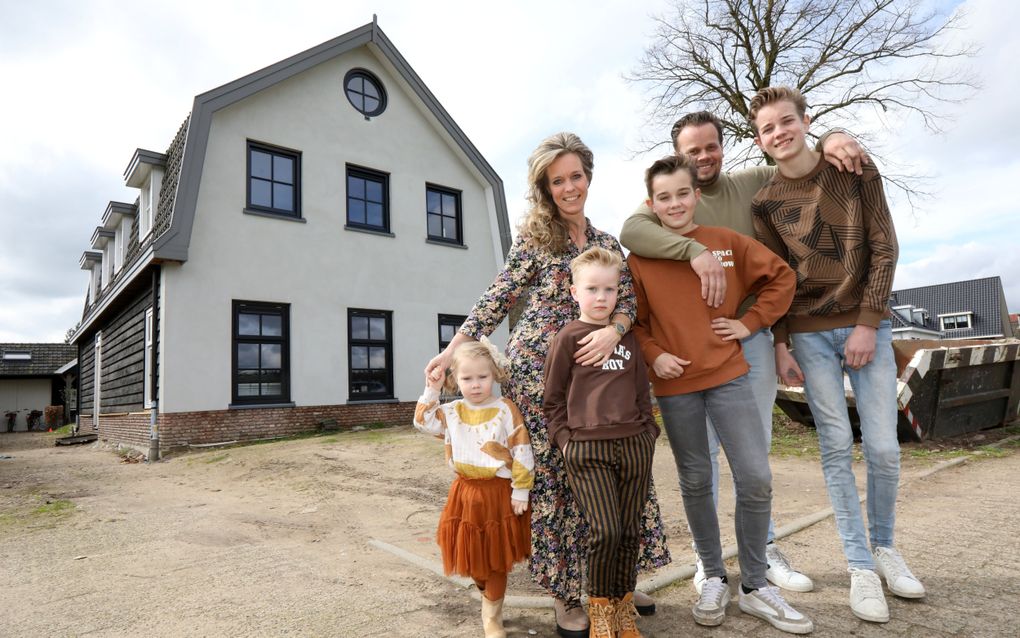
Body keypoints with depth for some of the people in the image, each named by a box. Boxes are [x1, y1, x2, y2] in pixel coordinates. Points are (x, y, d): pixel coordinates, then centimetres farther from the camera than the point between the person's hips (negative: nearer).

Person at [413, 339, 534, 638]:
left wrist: (520, 491, -12)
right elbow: (424, 422, 9)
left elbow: (522, 452, -12)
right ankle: (489, 597, 44)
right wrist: (431, 392, -3)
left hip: (498, 492, -4)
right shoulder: (452, 411, 2)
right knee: (472, 555, 14)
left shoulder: (505, 409, -12)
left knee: (496, 558, 7)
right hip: (465, 492, 4)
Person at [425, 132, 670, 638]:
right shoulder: (534, 237, 1)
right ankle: (566, 595, 18)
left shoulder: (608, 243, 15)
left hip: (590, 370, 5)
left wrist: (612, 331, -18)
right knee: (554, 477, 2)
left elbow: (626, 298, 3)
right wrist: (454, 350, -7)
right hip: (538, 369, -4)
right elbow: (498, 299, -1)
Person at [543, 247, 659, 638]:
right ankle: (599, 605, 15)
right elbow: (552, 398, 4)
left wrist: (649, 431, 11)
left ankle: (624, 604, 28)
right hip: (587, 449, -4)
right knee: (606, 531, -10)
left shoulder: (627, 337, 14)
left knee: (629, 531, 8)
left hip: (634, 444, 4)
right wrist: (564, 439, -3)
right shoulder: (569, 337, 1)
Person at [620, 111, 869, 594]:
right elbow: (631, 232, -23)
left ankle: (764, 549, 30)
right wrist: (694, 250, -36)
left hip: (752, 334, 3)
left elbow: (802, 162, 15)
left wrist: (830, 139, -9)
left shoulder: (753, 184, 8)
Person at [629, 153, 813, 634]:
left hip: (728, 375, 1)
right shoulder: (640, 258, -1)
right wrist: (653, 356, -10)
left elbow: (781, 277, 9)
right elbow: (633, 321, 5)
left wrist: (750, 322, 0)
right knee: (696, 482, 10)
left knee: (756, 479, -2)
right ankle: (714, 579, 29)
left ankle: (754, 585, 19)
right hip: (675, 384, 0)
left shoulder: (726, 242, 1)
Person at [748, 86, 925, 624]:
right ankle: (860, 566, 12)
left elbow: (884, 248, -2)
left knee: (883, 447, 0)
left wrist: (868, 323, -9)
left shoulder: (858, 171, 1)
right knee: (837, 447, 0)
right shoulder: (765, 202, 0)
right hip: (809, 335, 0)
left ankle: (884, 545, 25)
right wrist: (781, 346, -4)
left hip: (867, 326, 1)